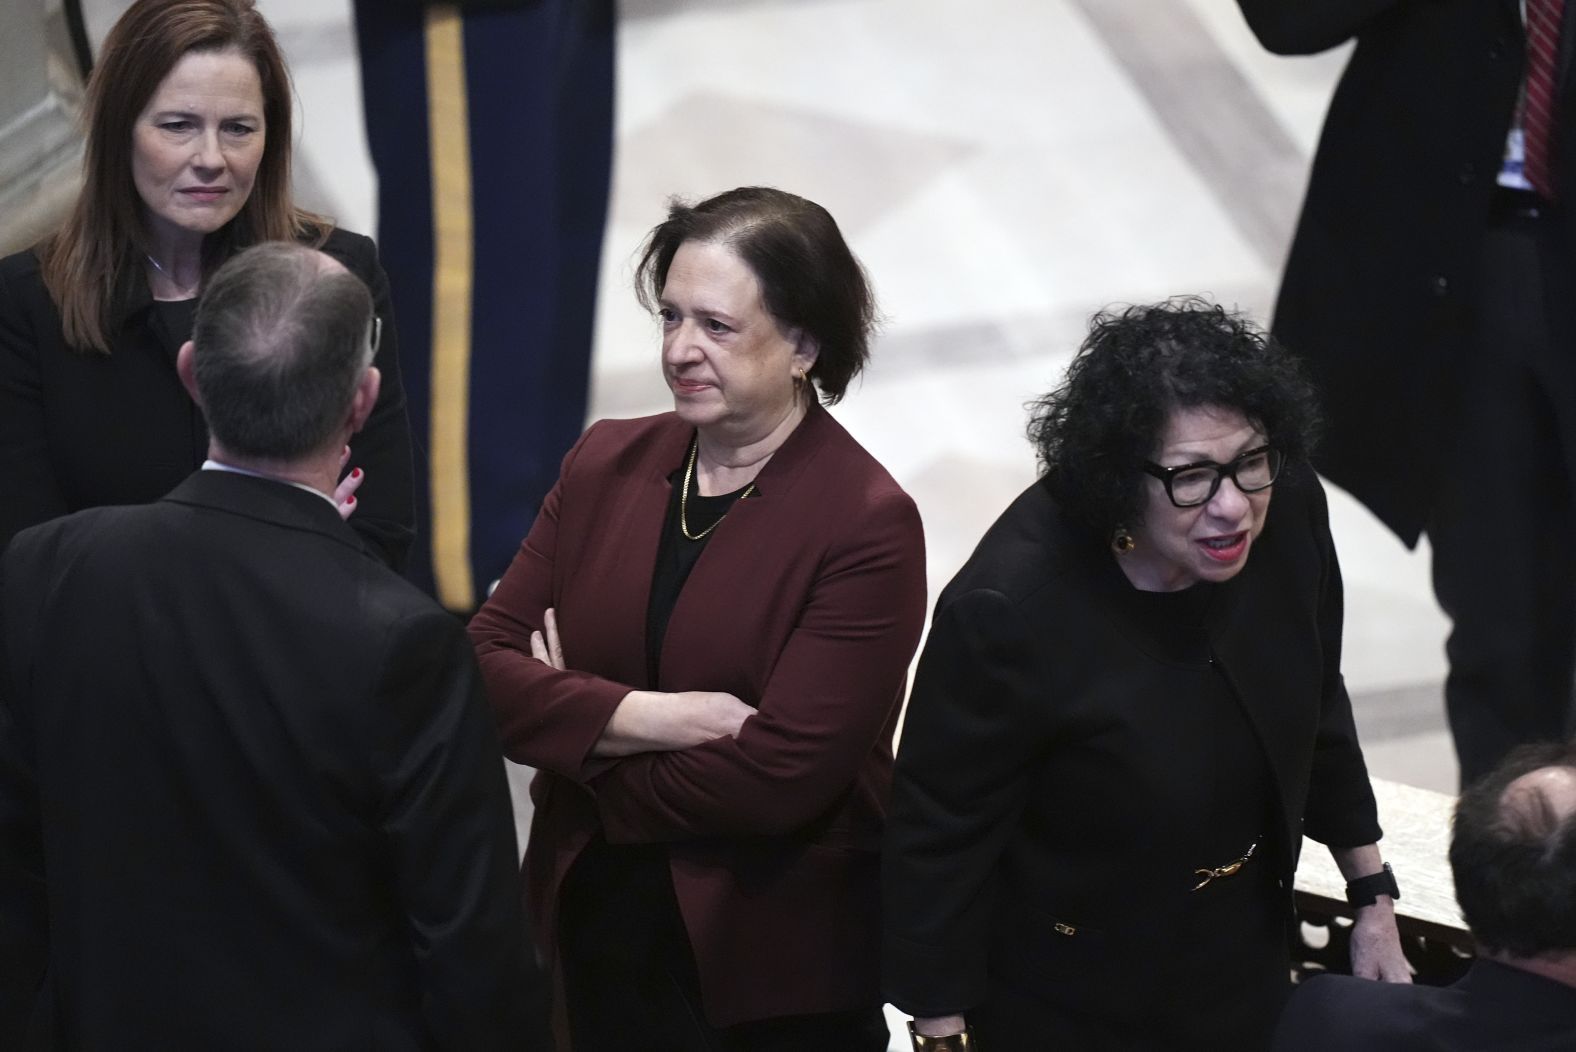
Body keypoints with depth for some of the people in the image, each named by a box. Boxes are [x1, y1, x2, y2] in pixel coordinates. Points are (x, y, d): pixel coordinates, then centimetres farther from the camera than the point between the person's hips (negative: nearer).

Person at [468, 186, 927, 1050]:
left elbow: (776, 778, -21)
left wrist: (576, 728, -9)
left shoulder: (869, 527, -15)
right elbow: (482, 667, -6)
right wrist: (645, 717, -21)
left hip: (780, 976, -4)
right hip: (595, 934, 4)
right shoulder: (606, 462, 1)